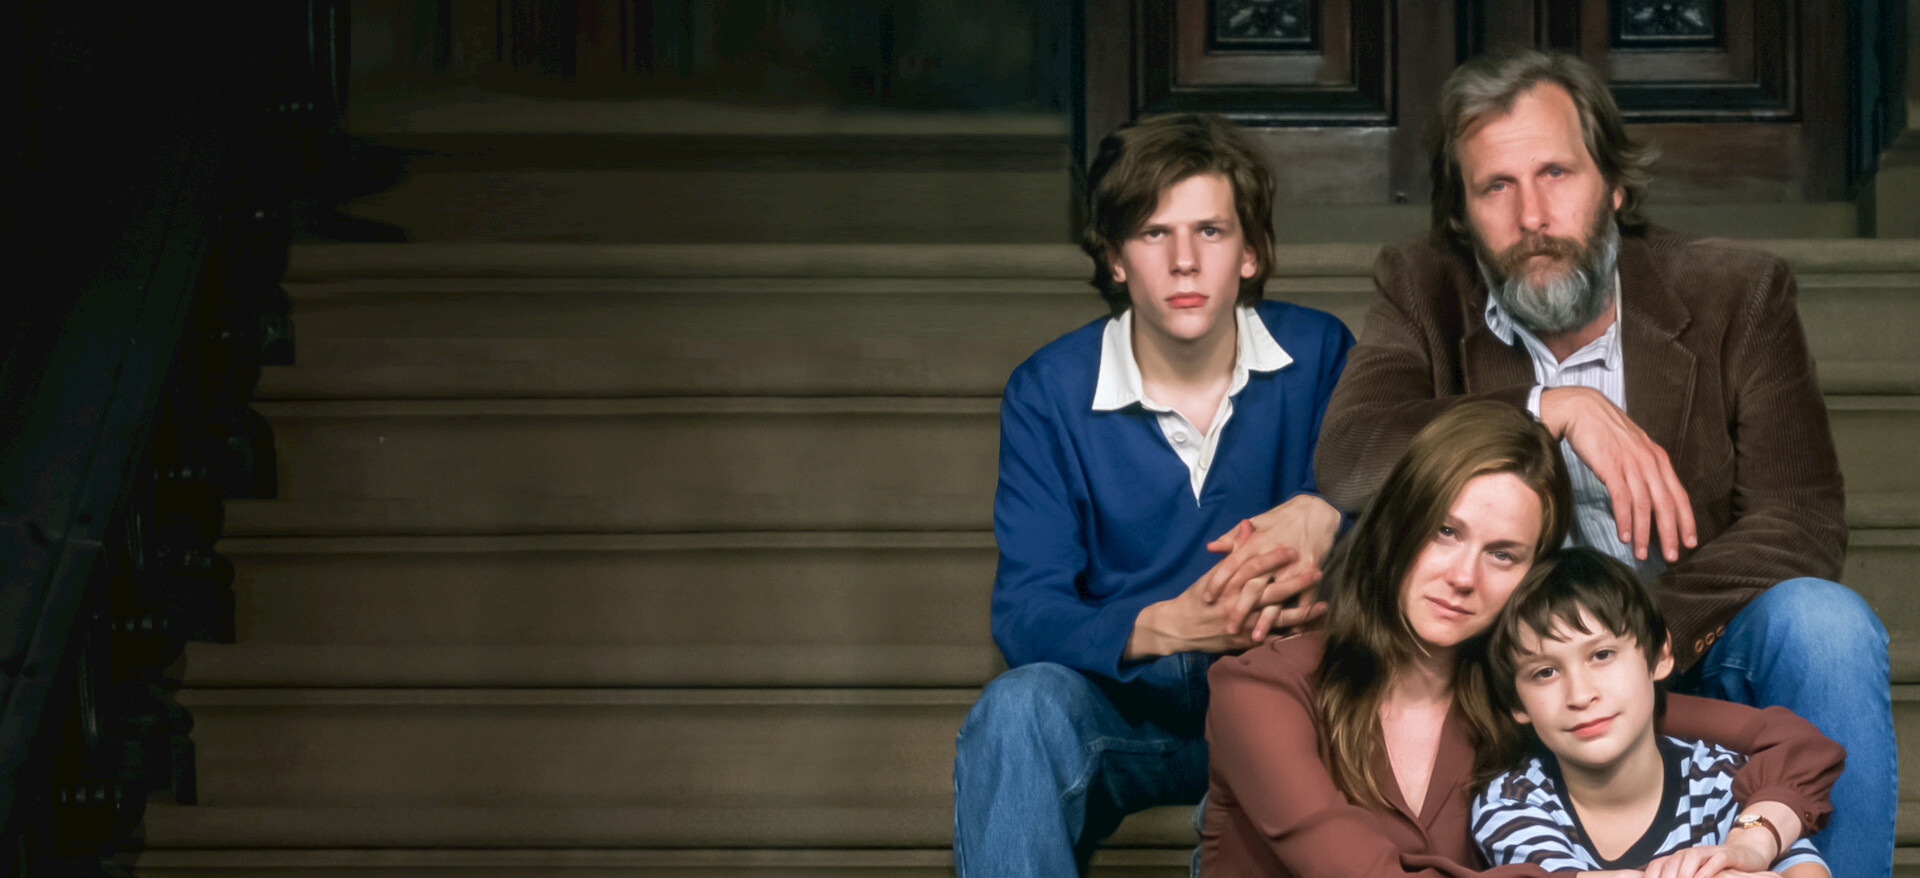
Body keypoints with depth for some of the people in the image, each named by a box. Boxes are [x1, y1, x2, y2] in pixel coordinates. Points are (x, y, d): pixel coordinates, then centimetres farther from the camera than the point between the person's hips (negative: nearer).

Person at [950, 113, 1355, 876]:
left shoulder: (1319, 356, 0)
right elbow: (1026, 614, -10)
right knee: (1017, 708, -34)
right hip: (1124, 701, 0)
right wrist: (1168, 626, -31)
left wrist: (1323, 521, -27)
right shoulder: (1048, 392, -3)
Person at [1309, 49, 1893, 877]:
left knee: (1824, 623, -30)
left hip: (1690, 650, 0)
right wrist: (1553, 409, -27)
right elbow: (1344, 460, -16)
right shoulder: (1422, 291, 2)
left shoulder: (1736, 294, -1)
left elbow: (1802, 522, -12)